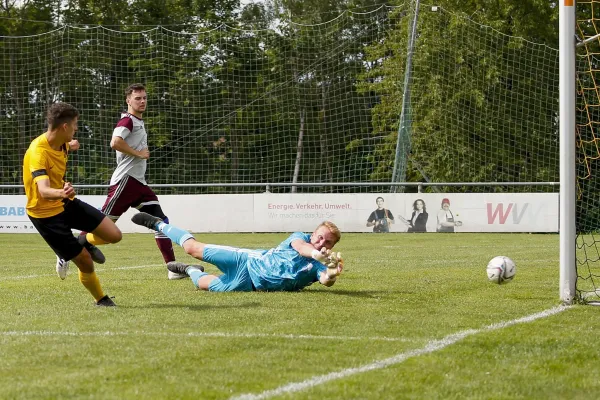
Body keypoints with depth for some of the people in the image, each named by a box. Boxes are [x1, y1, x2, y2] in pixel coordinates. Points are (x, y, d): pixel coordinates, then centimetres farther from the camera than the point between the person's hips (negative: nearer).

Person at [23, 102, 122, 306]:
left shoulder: (61, 144, -3)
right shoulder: (38, 152, -29)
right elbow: (44, 191, -43)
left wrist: (70, 145, 48)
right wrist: (62, 193, -65)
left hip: (66, 203, 8)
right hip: (46, 213, -8)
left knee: (114, 235, -3)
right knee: (86, 263, -7)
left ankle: (79, 244, 25)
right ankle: (101, 300, 19)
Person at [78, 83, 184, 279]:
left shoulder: (139, 122, 20)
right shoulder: (127, 120, -9)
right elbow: (115, 142, -27)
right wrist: (139, 153, -18)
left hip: (139, 182, 9)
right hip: (125, 180, -9)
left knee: (161, 221, 0)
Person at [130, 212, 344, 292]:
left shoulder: (318, 267, -13)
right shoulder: (299, 238, -12)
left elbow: (326, 280, -34)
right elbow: (300, 246, -35)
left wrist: (332, 273, -59)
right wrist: (315, 253, -58)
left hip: (249, 283, 1)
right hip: (248, 261, -1)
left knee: (204, 284, 1)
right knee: (194, 248, 2)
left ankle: (192, 271, 38)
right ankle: (159, 225, 31)